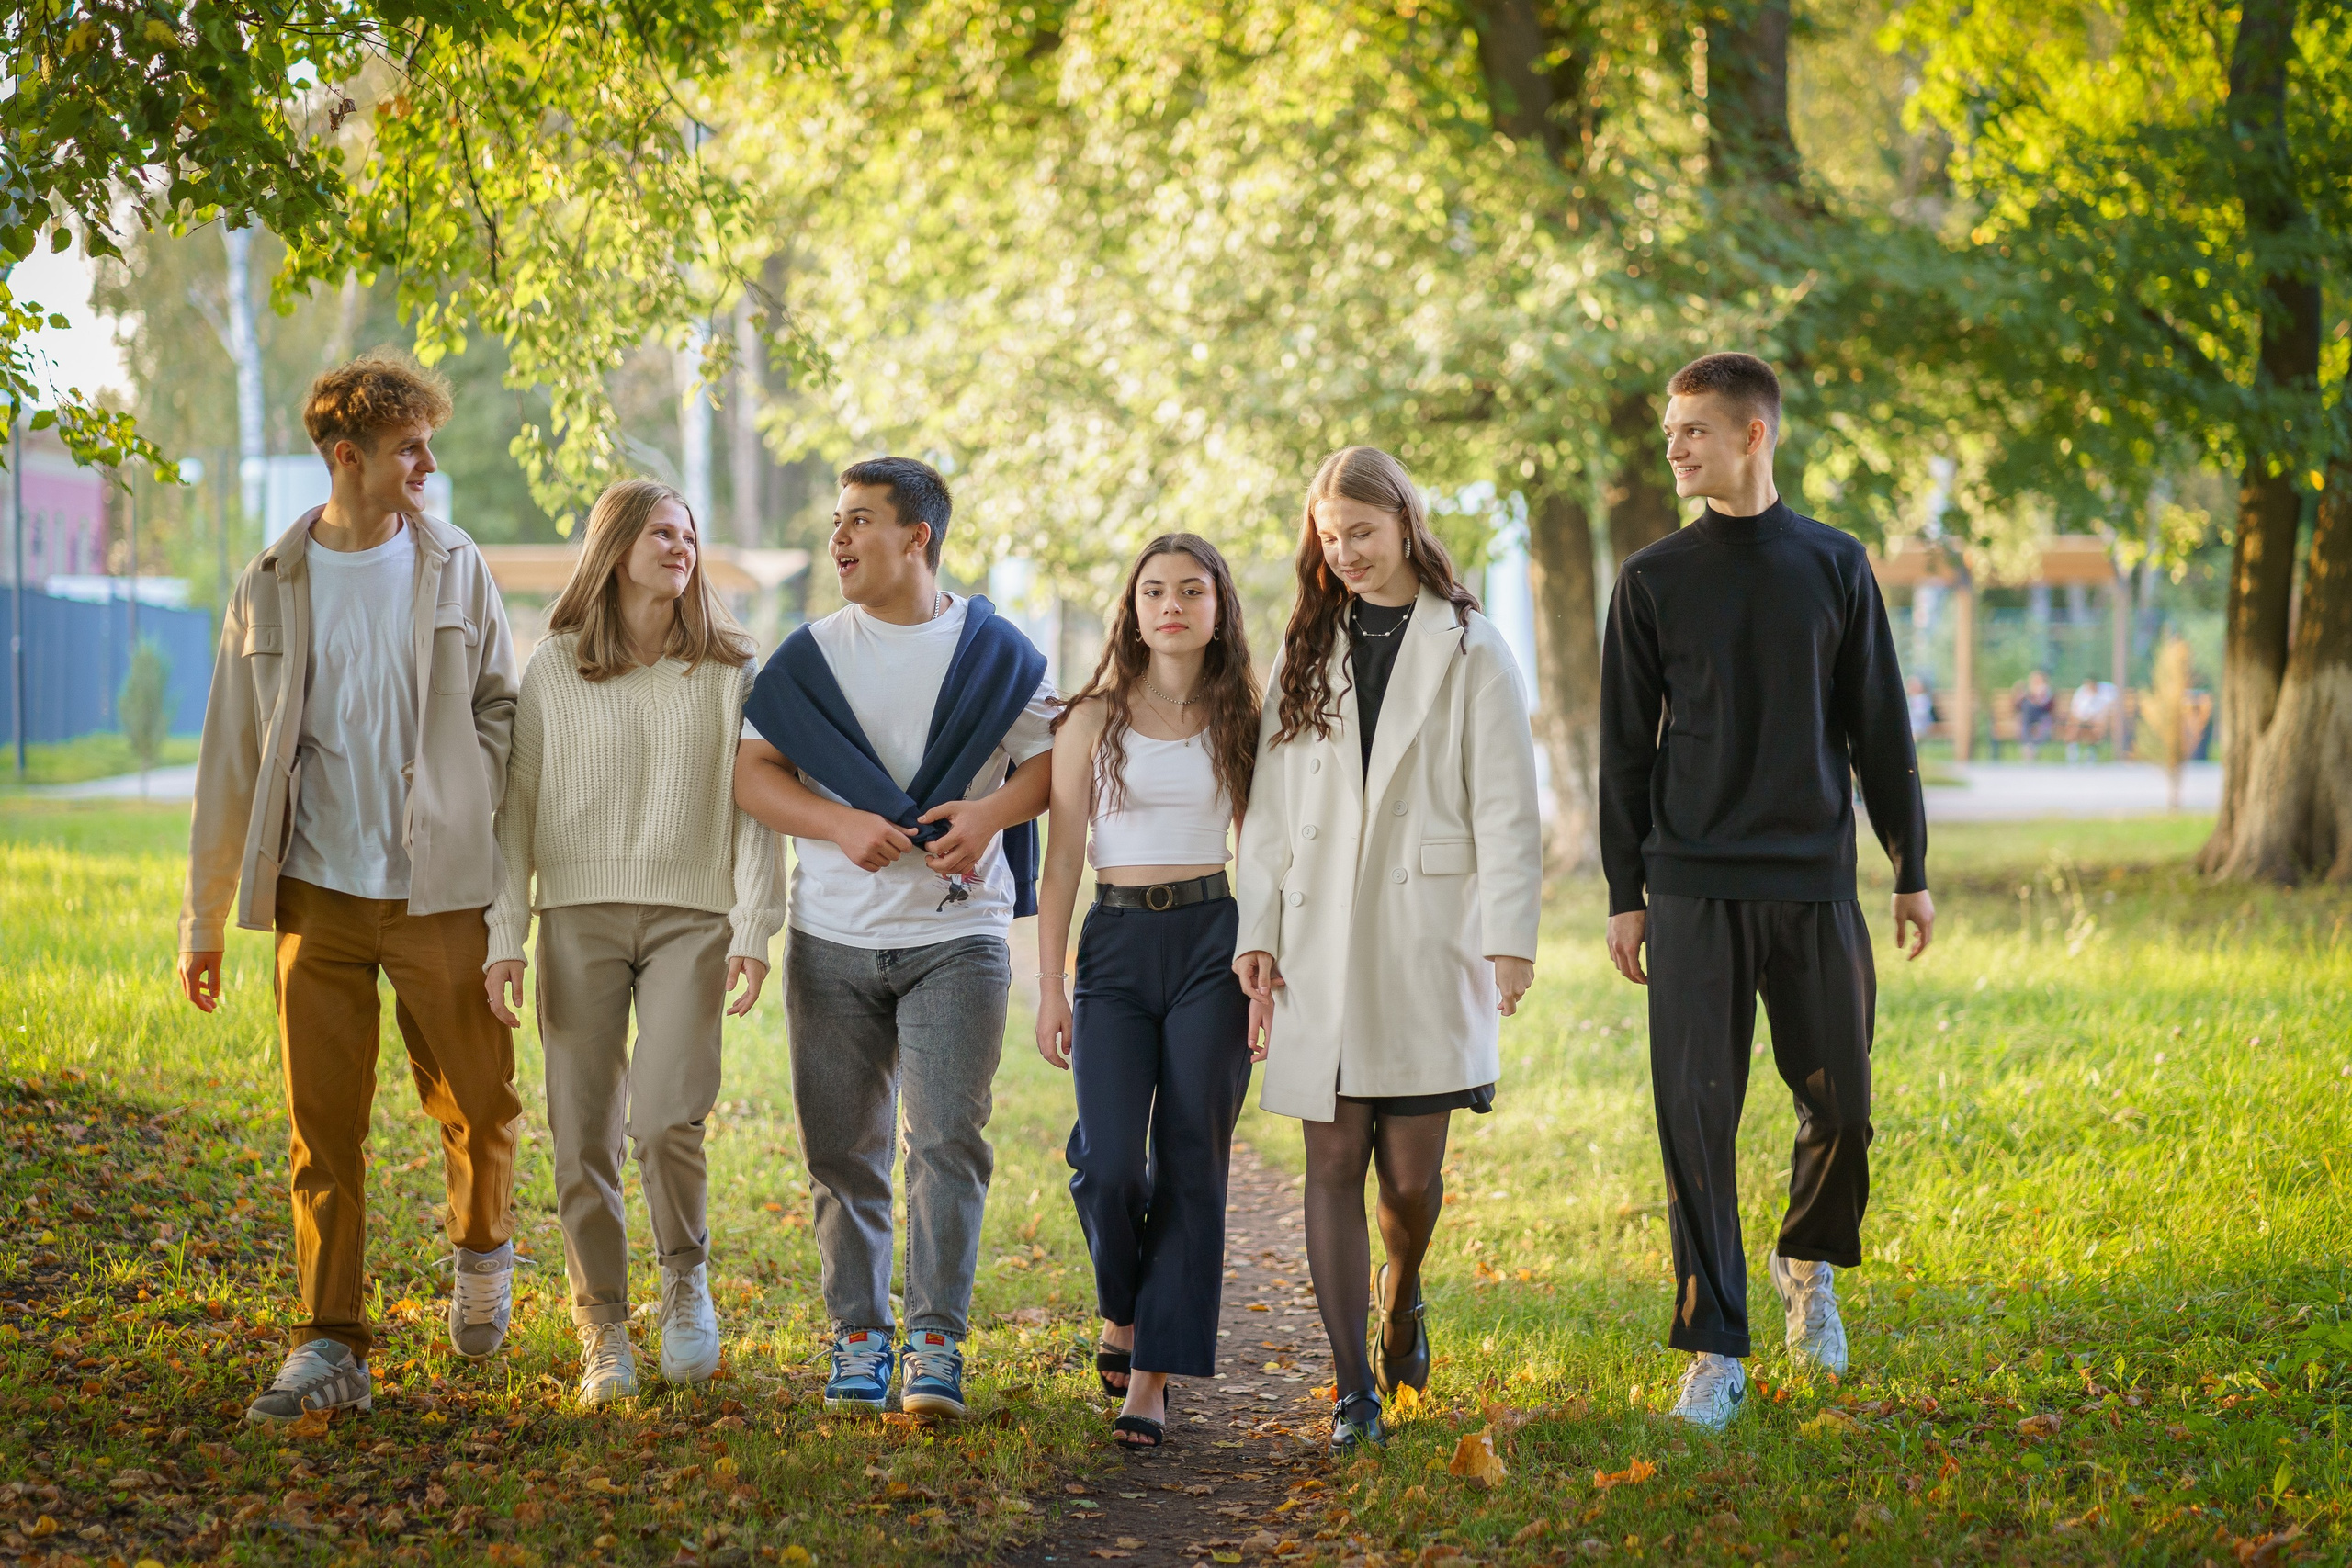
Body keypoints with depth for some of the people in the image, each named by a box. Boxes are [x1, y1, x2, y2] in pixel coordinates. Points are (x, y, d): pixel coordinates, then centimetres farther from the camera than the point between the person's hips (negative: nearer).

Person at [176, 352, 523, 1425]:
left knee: (475, 1104, 6)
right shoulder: (271, 588, 3)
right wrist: (202, 919, 6)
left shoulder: (454, 569, 3)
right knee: (323, 1131, -1)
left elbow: (498, 705, 12)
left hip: (436, 893, 0)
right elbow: (231, 759, 6)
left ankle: (482, 1250, 37)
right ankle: (331, 1349, 4)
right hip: (318, 894, 0)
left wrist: (465, 810, -4)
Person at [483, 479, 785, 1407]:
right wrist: (504, 934, 0)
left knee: (665, 1117, -17)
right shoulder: (553, 669, 6)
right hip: (579, 915, 1)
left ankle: (685, 1277, 10)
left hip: (690, 916, -1)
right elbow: (519, 803, 7)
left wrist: (754, 927, -3)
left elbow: (753, 807, 6)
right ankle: (603, 1338, 9)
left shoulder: (726, 672, 7)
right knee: (584, 1135, -2)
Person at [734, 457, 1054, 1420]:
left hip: (957, 934, -2)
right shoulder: (811, 654, 7)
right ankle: (858, 1335, 15)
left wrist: (990, 811, -14)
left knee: (948, 1139, -10)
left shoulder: (997, 653, 4)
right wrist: (843, 825, -13)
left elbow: (1051, 762, 6)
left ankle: (935, 1344, -6)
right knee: (844, 1149, 5)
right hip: (833, 940, 2)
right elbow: (751, 773, 2)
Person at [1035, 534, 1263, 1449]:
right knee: (1108, 1162, -13)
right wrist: (1049, 986, 0)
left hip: (1213, 941, 1)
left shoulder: (1239, 722, 8)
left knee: (1190, 1162, -3)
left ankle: (1154, 1378, 3)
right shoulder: (1094, 721, 5)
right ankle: (1122, 1313, 17)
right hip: (1117, 944, 0)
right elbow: (1062, 858, 5)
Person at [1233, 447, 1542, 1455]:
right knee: (1333, 1159, -2)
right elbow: (1271, 805, 12)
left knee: (1411, 1170, -1)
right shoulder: (1306, 655, 13)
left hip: (1427, 939, -3)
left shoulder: (1468, 652, 2)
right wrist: (1257, 930, 4)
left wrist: (1510, 936, -8)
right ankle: (1353, 1391, 0)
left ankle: (1402, 1298, 32)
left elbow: (1505, 806, -2)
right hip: (1319, 945, 3)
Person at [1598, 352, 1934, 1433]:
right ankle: (1713, 1353, 0)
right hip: (1693, 891, -1)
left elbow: (1880, 730, 9)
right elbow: (1625, 747, 7)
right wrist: (1623, 896, 3)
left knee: (1840, 1105, 4)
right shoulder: (1653, 581, 5)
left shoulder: (1834, 566, 6)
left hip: (1815, 885, 1)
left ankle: (1809, 1264, 33)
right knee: (1696, 1119, -5)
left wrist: (1912, 870, 8)